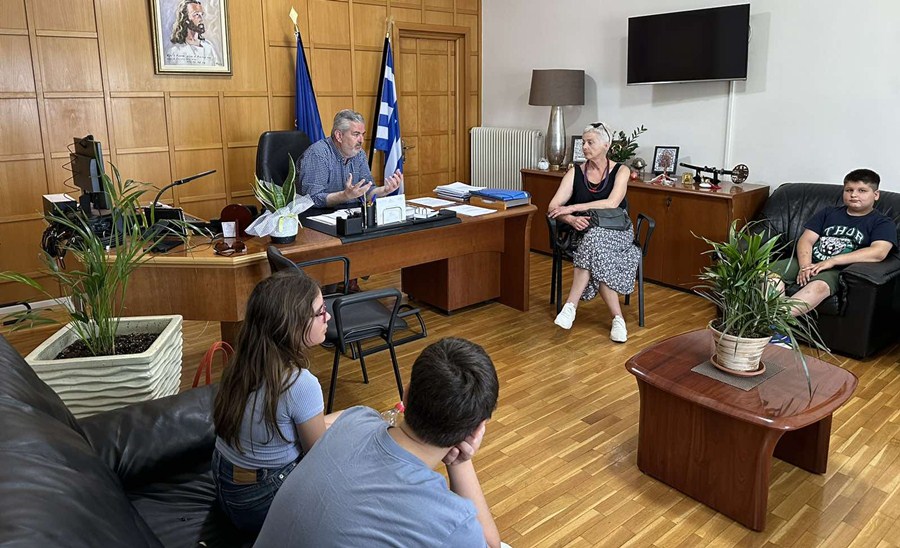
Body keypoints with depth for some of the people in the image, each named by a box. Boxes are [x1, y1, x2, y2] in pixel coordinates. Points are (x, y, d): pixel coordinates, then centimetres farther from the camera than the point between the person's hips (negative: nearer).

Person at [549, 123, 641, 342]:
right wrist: (571, 219, -27)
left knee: (595, 238, -37)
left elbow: (611, 203, -18)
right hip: (586, 233, 2)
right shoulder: (575, 173, 5)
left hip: (617, 233, -2)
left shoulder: (620, 171, 0)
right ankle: (617, 318, -26)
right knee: (598, 260, -34)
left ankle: (571, 306, -35)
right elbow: (553, 207, -5)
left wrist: (572, 208, -22)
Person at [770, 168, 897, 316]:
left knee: (818, 286, -39)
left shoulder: (883, 223, 10)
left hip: (838, 270, -4)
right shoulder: (828, 213, 22)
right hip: (809, 262, 4)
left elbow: (878, 252, -9)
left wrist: (832, 261, -16)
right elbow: (806, 240, 11)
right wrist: (805, 265, -11)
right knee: (770, 272, -26)